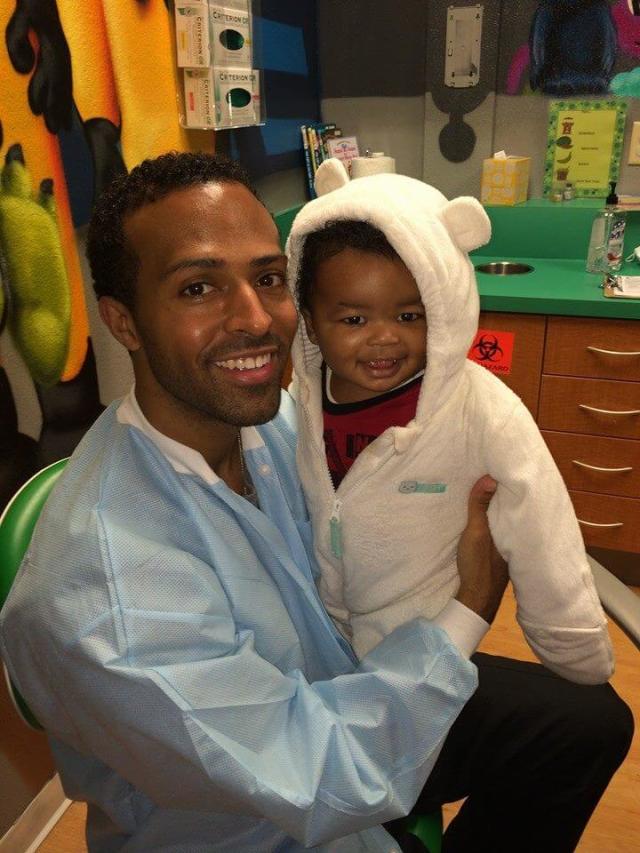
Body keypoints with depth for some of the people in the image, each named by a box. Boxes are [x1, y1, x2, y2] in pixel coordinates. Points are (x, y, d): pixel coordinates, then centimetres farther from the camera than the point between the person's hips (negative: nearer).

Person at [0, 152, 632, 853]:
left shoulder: (275, 416, -14)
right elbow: (320, 787, -27)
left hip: (339, 689, 7)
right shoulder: (103, 603, -37)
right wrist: (470, 613, -19)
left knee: (593, 722, 8)